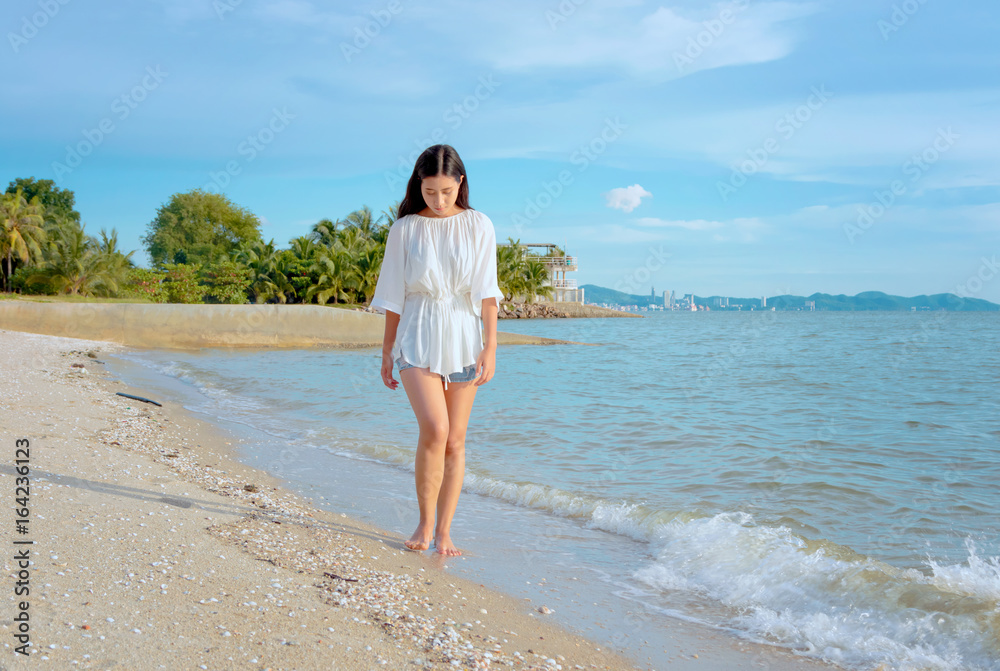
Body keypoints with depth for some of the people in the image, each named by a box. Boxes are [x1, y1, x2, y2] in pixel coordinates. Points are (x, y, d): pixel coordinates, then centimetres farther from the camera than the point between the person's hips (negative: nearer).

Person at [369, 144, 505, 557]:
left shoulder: (478, 227, 2)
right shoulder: (404, 229, 2)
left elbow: (487, 292, -1)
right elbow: (394, 295, 6)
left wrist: (490, 346, -7)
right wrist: (387, 349, 7)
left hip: (462, 339, 1)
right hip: (417, 338, -1)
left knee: (455, 441, 3)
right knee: (434, 429, -17)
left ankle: (443, 532, 14)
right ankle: (424, 522, 1)